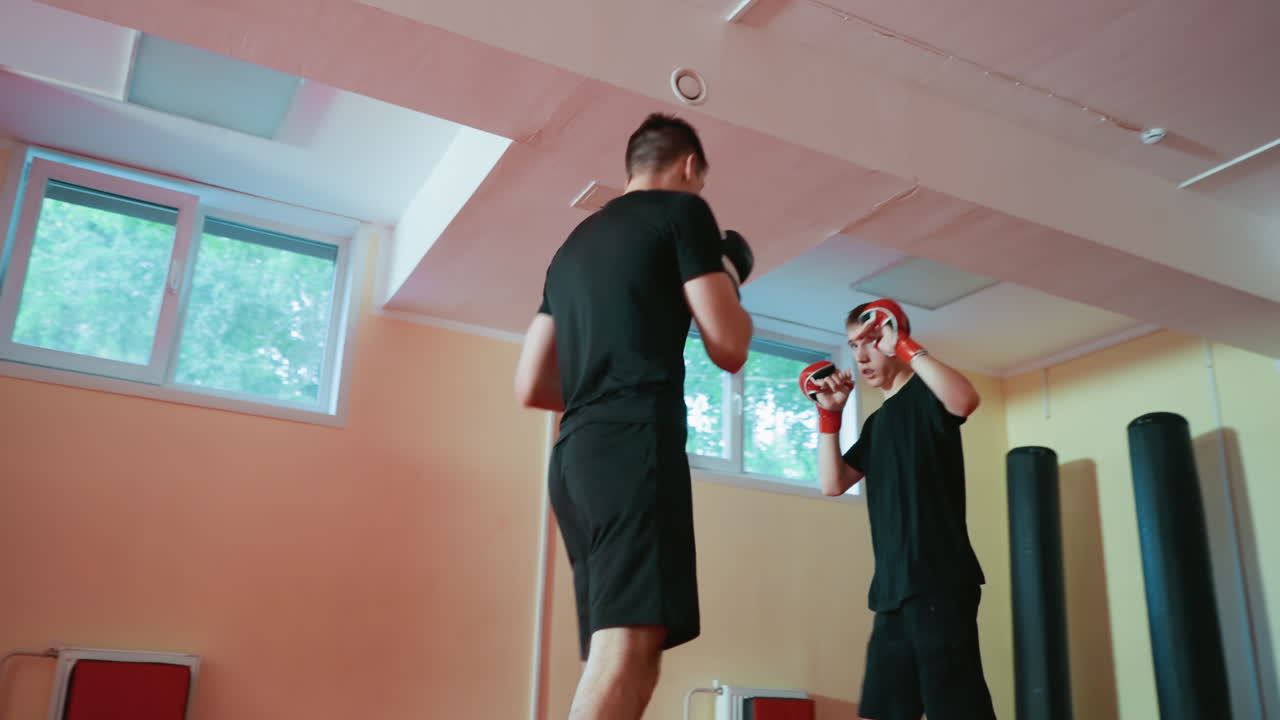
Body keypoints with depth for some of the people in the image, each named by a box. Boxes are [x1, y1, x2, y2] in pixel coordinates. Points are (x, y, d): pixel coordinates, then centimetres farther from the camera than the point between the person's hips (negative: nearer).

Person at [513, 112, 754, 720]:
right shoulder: (682, 211, 7)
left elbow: (530, 387, 24)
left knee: (620, 654, 8)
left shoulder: (574, 243, 26)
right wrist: (731, 283, 19)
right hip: (636, 447, -8)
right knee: (628, 646, -17)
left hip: (574, 457, 8)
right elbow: (729, 348, -1)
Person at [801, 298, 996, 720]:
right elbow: (833, 484, 15)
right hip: (894, 586, 9)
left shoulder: (925, 393, -3)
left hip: (939, 580, -9)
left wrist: (904, 348, -21)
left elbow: (964, 400, -27)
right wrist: (830, 414, 9)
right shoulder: (877, 421, 22)